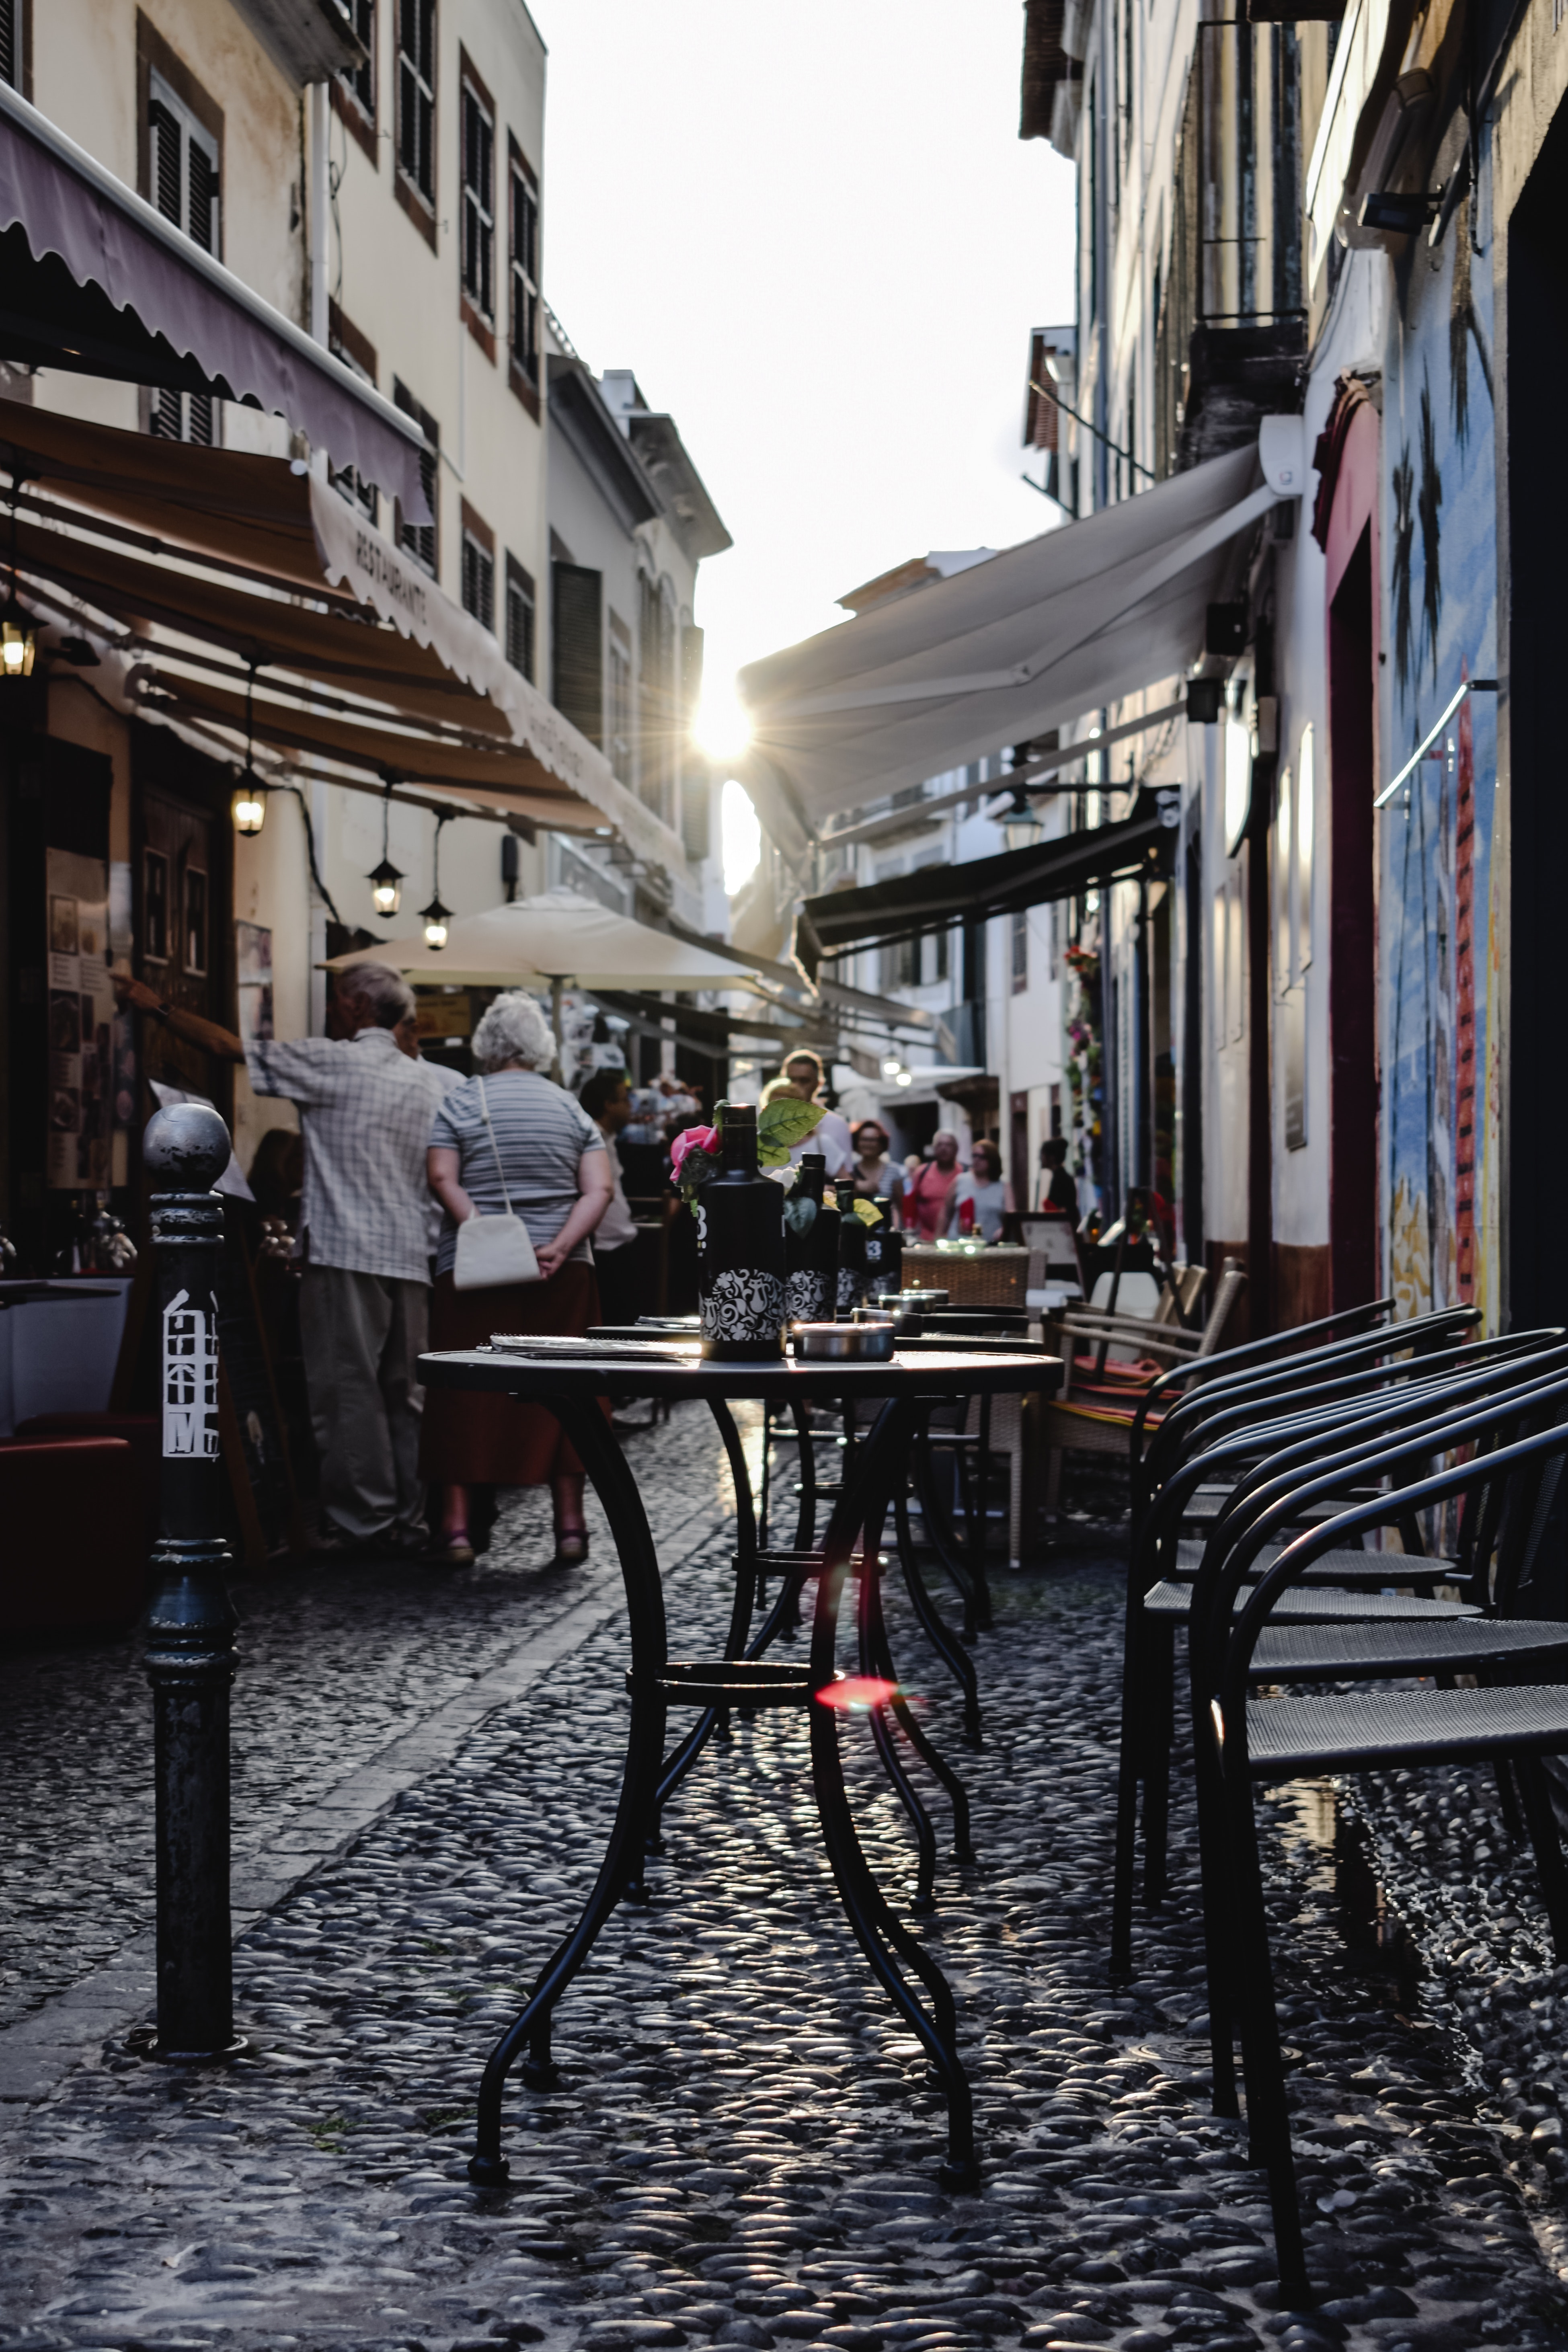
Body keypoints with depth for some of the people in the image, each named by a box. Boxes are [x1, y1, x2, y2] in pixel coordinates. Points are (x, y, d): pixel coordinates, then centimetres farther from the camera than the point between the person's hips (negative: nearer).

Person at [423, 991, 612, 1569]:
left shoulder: (461, 1101, 2)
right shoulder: (570, 1108, 9)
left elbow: (443, 1179, -10)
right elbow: (598, 1191, -2)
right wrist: (559, 1247, -11)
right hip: (560, 1274, 2)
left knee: (466, 1395, 2)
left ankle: (456, 1523, -1)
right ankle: (569, 1522, 6)